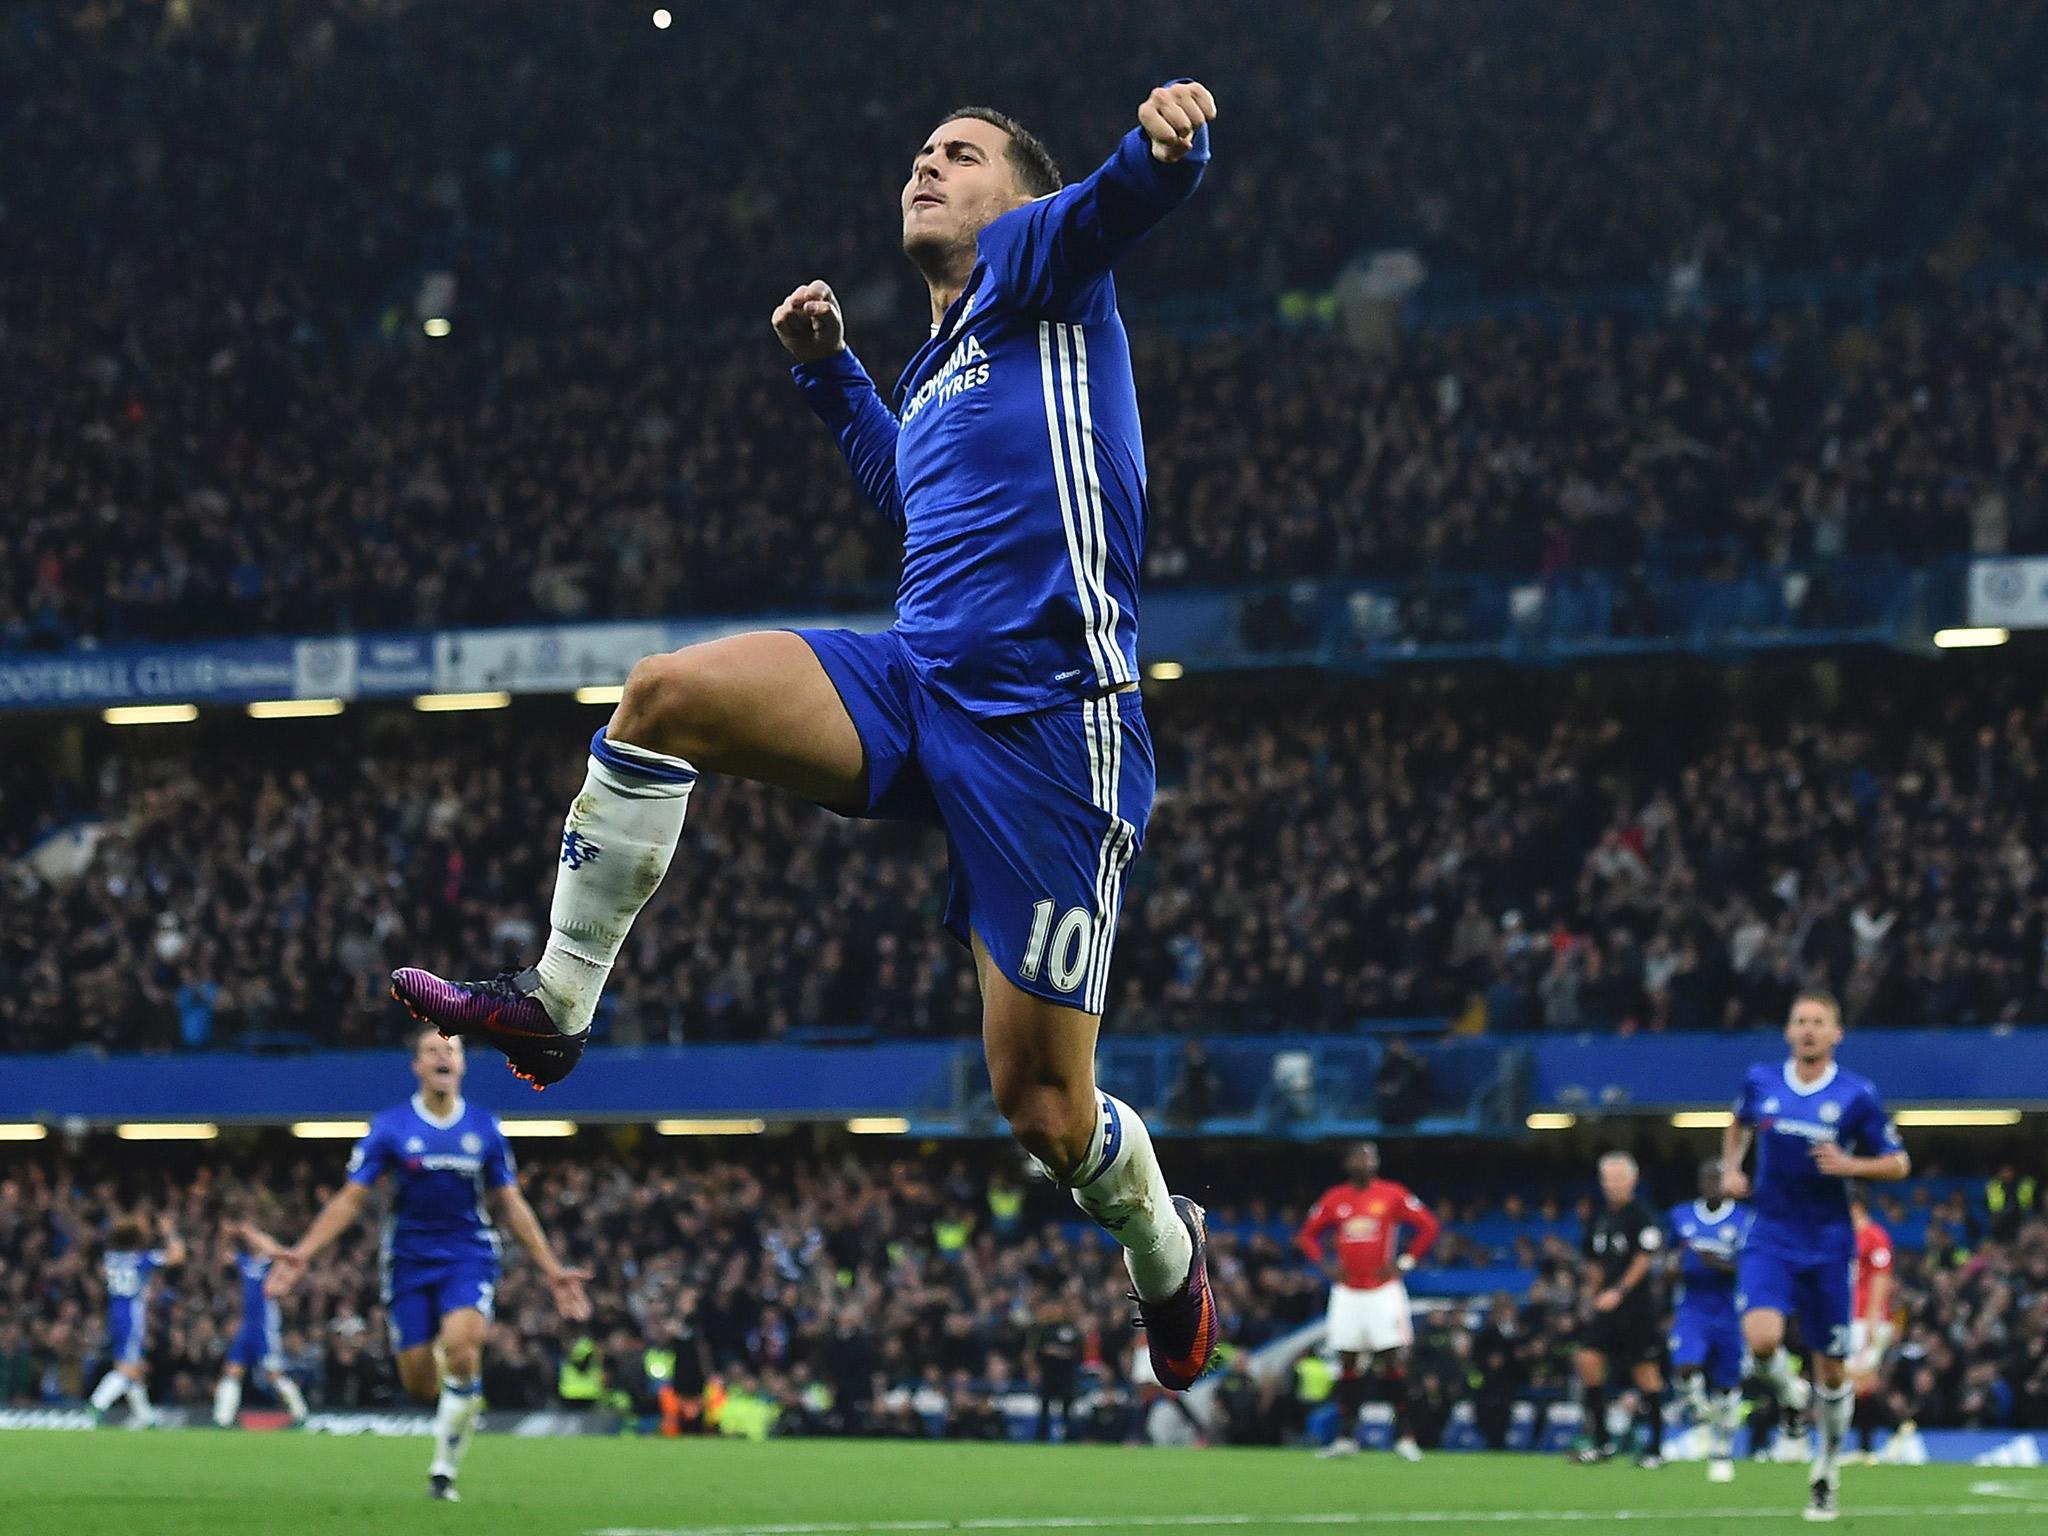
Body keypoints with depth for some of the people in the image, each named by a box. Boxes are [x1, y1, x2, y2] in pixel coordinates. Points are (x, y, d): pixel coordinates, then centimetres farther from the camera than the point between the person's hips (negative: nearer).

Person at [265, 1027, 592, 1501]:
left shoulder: (484, 1127, 4)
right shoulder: (390, 1127, -2)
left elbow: (512, 1205, 12)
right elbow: (350, 1199, -1)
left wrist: (552, 1270, 10)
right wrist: (302, 1253, -12)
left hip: (469, 1255, 0)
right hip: (410, 1261, 0)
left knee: (461, 1345, -27)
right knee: (419, 1385, -4)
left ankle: (445, 1466, -13)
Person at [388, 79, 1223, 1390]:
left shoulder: (1034, 269, 4)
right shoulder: (933, 377, 25)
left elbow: (1111, 203, -19)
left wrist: (1167, 138, -41)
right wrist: (828, 370, 37)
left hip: (1049, 723, -7)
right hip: (919, 681, 7)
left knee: (1041, 1101, -5)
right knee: (666, 695, -16)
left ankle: (1168, 1255, 26)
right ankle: (555, 1005, -6)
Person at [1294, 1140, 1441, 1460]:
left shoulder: (1392, 1195, -3)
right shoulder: (1334, 1199, 5)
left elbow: (1429, 1226, -1)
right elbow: (1306, 1236, 16)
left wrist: (1405, 1263, -5)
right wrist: (1325, 1266, 1)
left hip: (1384, 1290, -3)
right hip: (1346, 1292, 3)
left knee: (1392, 1361, -6)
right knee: (1348, 1364, 4)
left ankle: (1404, 1436, -2)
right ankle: (1346, 1437, 9)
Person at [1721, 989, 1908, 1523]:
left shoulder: (1856, 1096, -5)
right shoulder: (1761, 1082, 2)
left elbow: (1898, 1163, 1)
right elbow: (1739, 1125, 25)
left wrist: (1849, 1164, -16)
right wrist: (1731, 1167, 7)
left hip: (1827, 1246, -1)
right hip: (1771, 1239, 1)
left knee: (1831, 1371, 6)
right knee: (1762, 1339, -25)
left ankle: (1826, 1473, 28)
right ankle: (1789, 1393, 10)